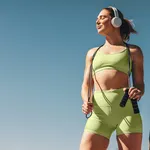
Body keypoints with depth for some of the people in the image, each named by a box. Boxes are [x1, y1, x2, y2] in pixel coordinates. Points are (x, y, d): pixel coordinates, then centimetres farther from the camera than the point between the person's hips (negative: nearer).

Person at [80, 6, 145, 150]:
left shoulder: (133, 51, 14)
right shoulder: (92, 53, 22)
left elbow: (140, 84, 12)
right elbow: (86, 87, 18)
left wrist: (138, 92, -13)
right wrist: (86, 102, -5)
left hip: (126, 109, -2)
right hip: (99, 113, 2)